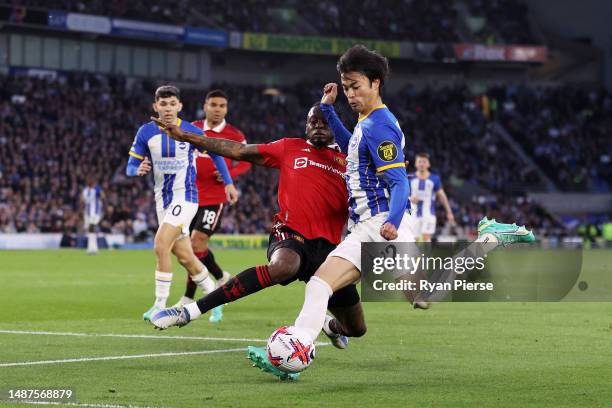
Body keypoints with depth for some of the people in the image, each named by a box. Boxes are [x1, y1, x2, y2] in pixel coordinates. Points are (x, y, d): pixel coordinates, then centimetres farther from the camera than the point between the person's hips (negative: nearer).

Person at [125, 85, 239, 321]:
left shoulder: (191, 132, -8)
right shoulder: (146, 132, -3)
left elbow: (215, 152, 9)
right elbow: (130, 166, -1)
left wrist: (228, 182, 9)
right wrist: (139, 170, -24)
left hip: (185, 197, -4)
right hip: (163, 199, 4)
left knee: (161, 245, -21)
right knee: (185, 257, 9)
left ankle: (160, 305, -14)